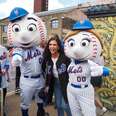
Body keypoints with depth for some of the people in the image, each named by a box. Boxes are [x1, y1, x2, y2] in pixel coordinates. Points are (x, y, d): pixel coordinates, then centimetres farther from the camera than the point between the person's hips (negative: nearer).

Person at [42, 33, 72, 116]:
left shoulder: (65, 57, -17)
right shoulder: (47, 58, -2)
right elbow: (47, 73, 7)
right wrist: (47, 85, 5)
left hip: (65, 83, -5)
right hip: (55, 83, 5)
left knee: (65, 105, -2)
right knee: (58, 105, 14)